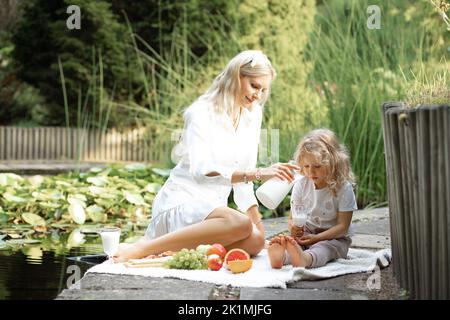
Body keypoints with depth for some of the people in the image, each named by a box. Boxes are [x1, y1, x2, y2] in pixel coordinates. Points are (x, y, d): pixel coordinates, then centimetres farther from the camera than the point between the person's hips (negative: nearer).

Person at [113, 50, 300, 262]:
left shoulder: (252, 115, 12)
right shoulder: (202, 112, -9)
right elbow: (201, 170, -23)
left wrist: (256, 220, 8)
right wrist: (258, 173, -31)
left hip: (213, 206, 7)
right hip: (182, 200, -7)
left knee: (255, 241, -25)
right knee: (240, 224, -36)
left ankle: (169, 251, -16)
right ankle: (142, 248, -29)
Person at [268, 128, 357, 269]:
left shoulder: (343, 187, -14)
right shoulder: (301, 183, -2)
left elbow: (342, 226, -15)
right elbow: (292, 217, 3)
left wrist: (316, 238, -26)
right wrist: (293, 227, -23)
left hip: (335, 237, -3)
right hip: (307, 233, 4)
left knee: (322, 248, -37)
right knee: (290, 241, -29)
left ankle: (304, 259, -70)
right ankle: (281, 257, -63)